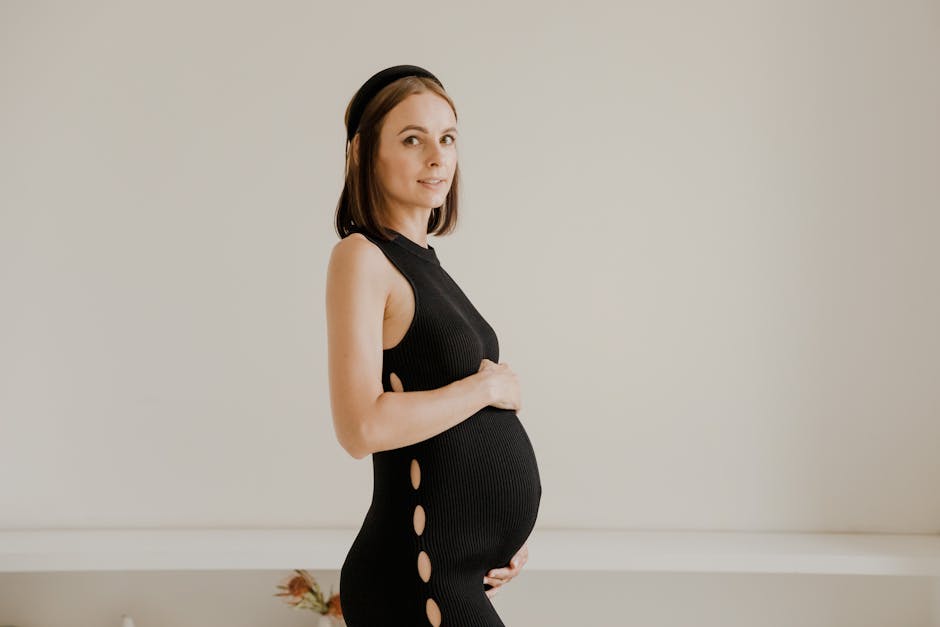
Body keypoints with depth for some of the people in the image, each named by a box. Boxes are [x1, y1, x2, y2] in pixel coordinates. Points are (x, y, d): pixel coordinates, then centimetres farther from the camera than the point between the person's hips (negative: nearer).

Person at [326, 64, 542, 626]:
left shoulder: (425, 262, 10)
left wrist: (500, 528, 3)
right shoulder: (360, 257, -13)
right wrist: (490, 385, -13)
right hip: (418, 581, -8)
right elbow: (363, 427, -24)